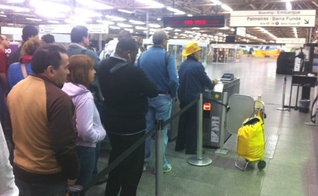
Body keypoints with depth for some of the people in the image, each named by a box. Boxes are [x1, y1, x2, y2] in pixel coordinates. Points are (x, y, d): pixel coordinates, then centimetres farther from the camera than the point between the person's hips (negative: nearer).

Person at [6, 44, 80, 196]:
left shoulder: (15, 90, -1)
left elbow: (12, 128, 11)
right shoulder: (58, 98, -27)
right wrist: (72, 174, -9)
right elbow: (64, 146, -25)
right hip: (48, 177, -7)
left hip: (19, 170, 7)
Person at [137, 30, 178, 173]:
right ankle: (162, 164, 15)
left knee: (146, 129, 14)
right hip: (163, 98, -4)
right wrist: (173, 95, -5)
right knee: (162, 131, 6)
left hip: (145, 97, 4)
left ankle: (143, 161, 24)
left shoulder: (143, 55, 1)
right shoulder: (167, 56, -13)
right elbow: (173, 80, -22)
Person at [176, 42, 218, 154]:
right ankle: (191, 149, 10)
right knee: (193, 123, 2)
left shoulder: (182, 65, 6)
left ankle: (179, 145, 24)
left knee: (183, 121, 15)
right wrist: (212, 83, 14)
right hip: (194, 98, -7)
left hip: (183, 97, 7)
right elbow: (205, 81, -10)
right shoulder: (197, 66, -18)